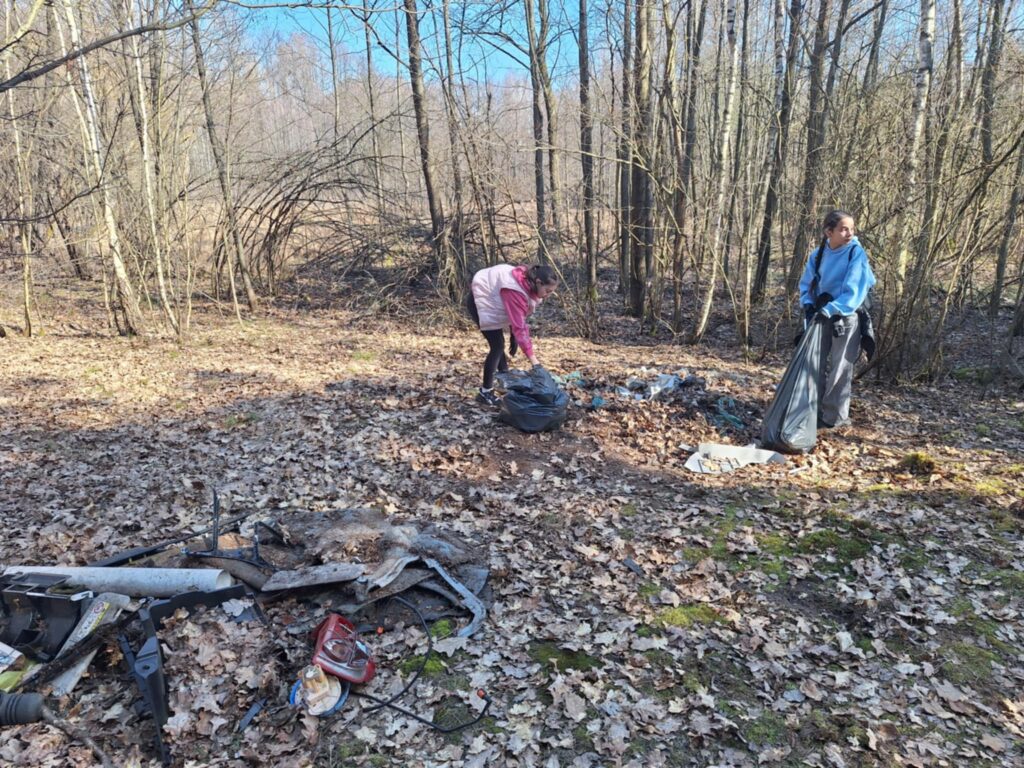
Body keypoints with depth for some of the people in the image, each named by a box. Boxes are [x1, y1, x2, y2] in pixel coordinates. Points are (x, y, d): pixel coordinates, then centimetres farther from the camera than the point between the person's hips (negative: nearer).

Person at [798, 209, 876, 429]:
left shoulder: (856, 253, -14)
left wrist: (828, 310, -27)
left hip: (845, 318, -5)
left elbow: (854, 292, -20)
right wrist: (808, 304, -8)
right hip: (821, 316, 5)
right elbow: (806, 283, 10)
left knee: (839, 369, 2)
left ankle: (834, 417, 11)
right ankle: (814, 410, 23)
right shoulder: (818, 254, 1)